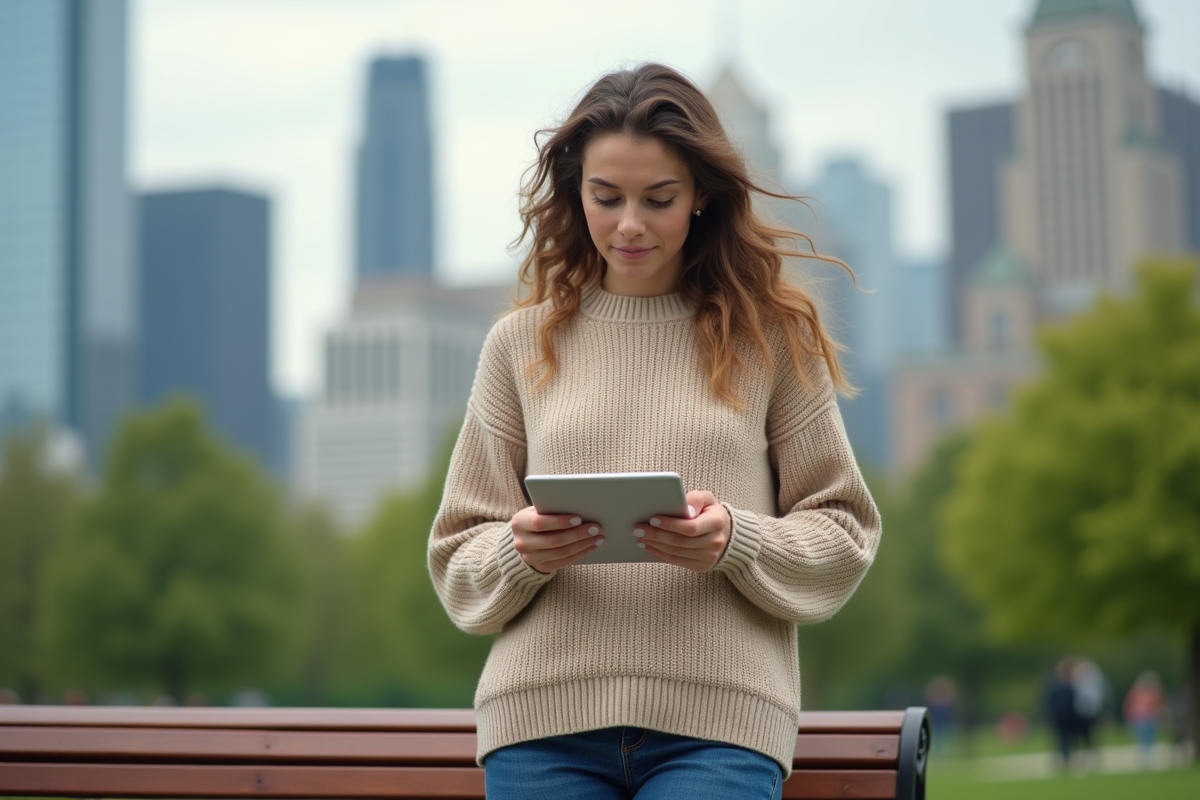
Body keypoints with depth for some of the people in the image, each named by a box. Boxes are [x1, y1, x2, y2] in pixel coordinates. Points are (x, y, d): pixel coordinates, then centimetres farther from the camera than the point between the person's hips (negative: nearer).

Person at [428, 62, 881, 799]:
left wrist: (735, 542, -12)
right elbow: (458, 562, 12)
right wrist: (521, 552, -10)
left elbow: (843, 535, 7)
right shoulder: (521, 344, 11)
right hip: (542, 718, 2)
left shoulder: (773, 336, 8)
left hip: (718, 724, -1)